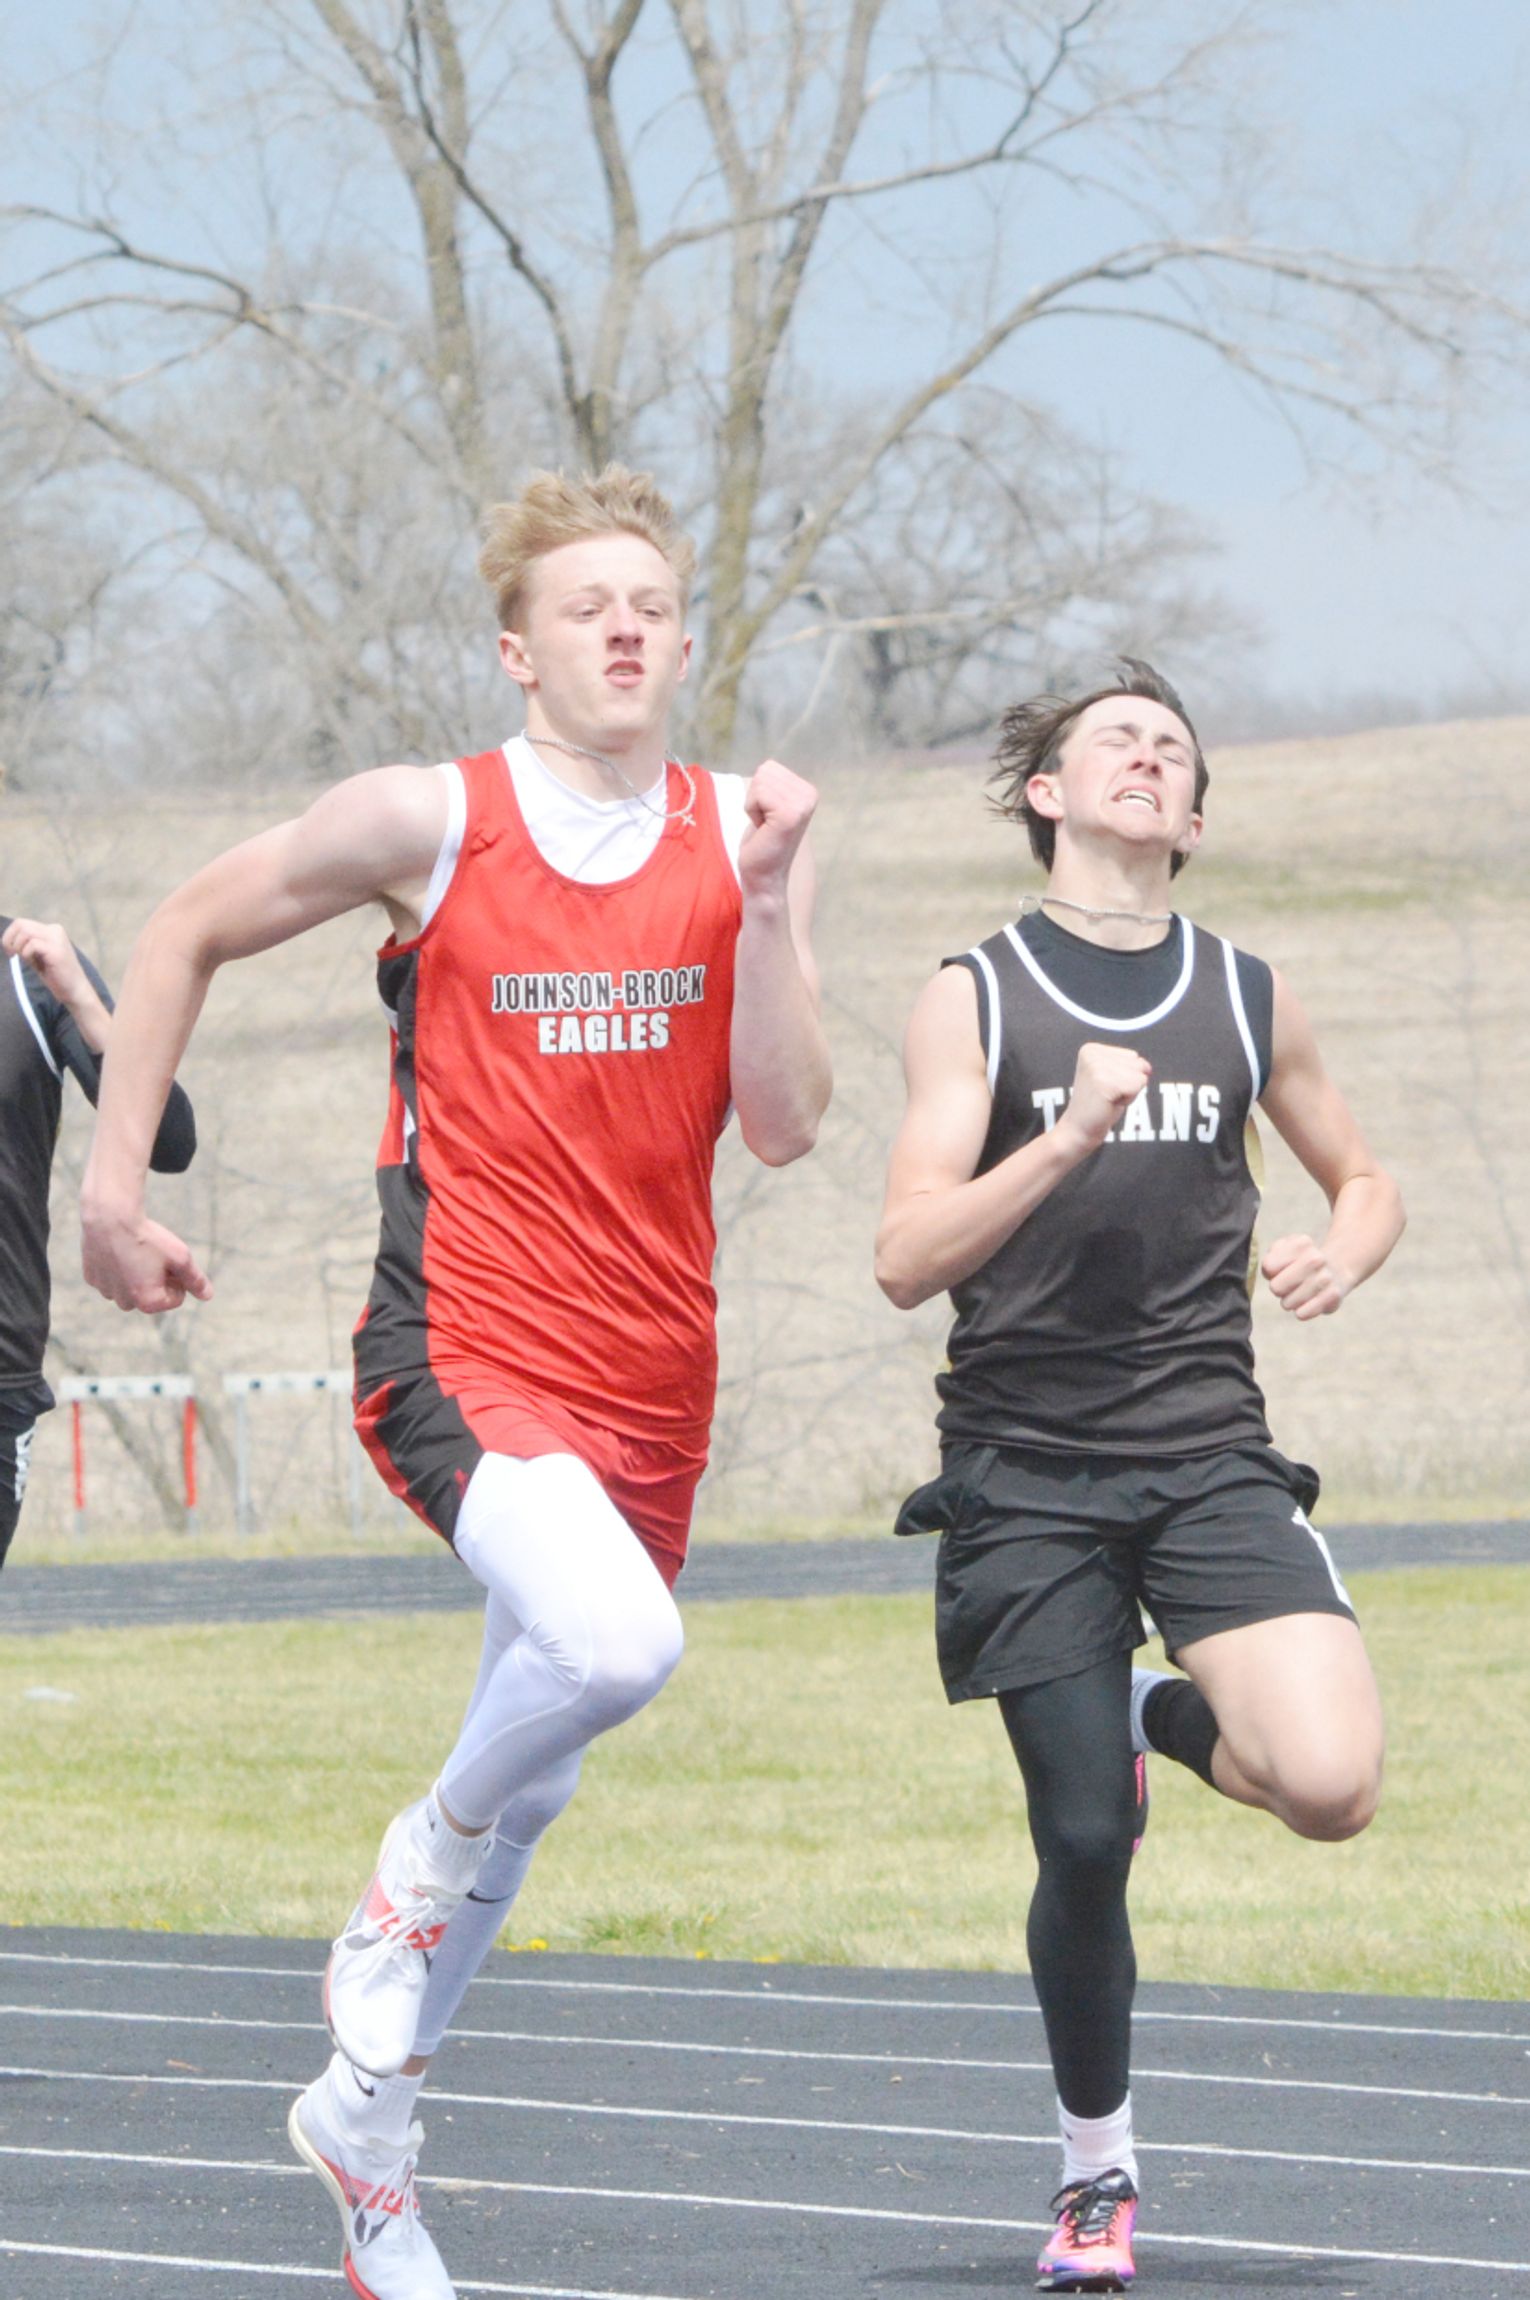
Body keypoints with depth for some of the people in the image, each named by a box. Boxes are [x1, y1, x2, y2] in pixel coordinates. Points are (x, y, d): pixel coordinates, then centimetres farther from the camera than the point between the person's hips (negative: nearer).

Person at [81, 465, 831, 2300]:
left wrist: (764, 902, -16)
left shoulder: (741, 840, 3)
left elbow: (784, 1124, -4)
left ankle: (367, 2115, 34)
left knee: (529, 1783, 15)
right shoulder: (427, 823, -5)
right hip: (462, 1344, -5)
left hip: (648, 1373, 5)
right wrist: (114, 1183, 7)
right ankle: (424, 1858, -2)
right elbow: (189, 933, 8)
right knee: (616, 1642, -32)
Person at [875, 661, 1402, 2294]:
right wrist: (1065, 1142, -23)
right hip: (1025, 1472, -2)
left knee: (1331, 1784, -19)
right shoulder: (975, 997, 0)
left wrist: (1341, 1255, 1)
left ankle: (1169, 1720, 16)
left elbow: (1364, 1180, 24)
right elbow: (906, 1259, -9)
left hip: (1208, 1455, 2)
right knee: (1085, 1842, -5)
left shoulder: (1248, 998, 9)